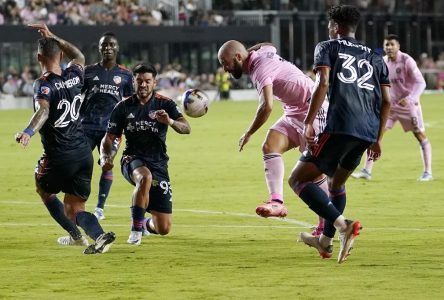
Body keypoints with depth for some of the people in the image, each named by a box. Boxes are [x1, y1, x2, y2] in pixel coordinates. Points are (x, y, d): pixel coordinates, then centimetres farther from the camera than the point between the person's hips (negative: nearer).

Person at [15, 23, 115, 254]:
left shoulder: (43, 84, -14)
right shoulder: (74, 76, 6)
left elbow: (43, 111, -35)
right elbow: (79, 57, 30)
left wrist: (28, 132, -51)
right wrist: (52, 37, 32)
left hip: (58, 156, -6)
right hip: (83, 152, 6)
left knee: (44, 189, 26)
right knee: (75, 208, 9)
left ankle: (76, 235, 19)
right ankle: (99, 235, -20)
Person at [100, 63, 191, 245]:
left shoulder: (164, 104, 0)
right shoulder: (124, 107, 3)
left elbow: (186, 128, -14)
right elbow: (109, 138, 6)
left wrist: (170, 122, -35)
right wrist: (105, 158, -15)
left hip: (158, 164, 1)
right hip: (132, 160, -1)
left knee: (164, 229, -2)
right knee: (145, 177, -42)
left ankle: (146, 224, 37)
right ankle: (136, 229, -28)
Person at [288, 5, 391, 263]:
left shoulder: (327, 48, 10)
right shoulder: (375, 58, 24)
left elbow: (323, 84, -7)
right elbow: (386, 101, 18)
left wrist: (309, 123, -9)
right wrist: (378, 139, 22)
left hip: (340, 127, -6)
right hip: (368, 133, 7)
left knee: (299, 179, -2)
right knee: (337, 183, 28)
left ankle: (343, 224, -20)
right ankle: (326, 241, 35)